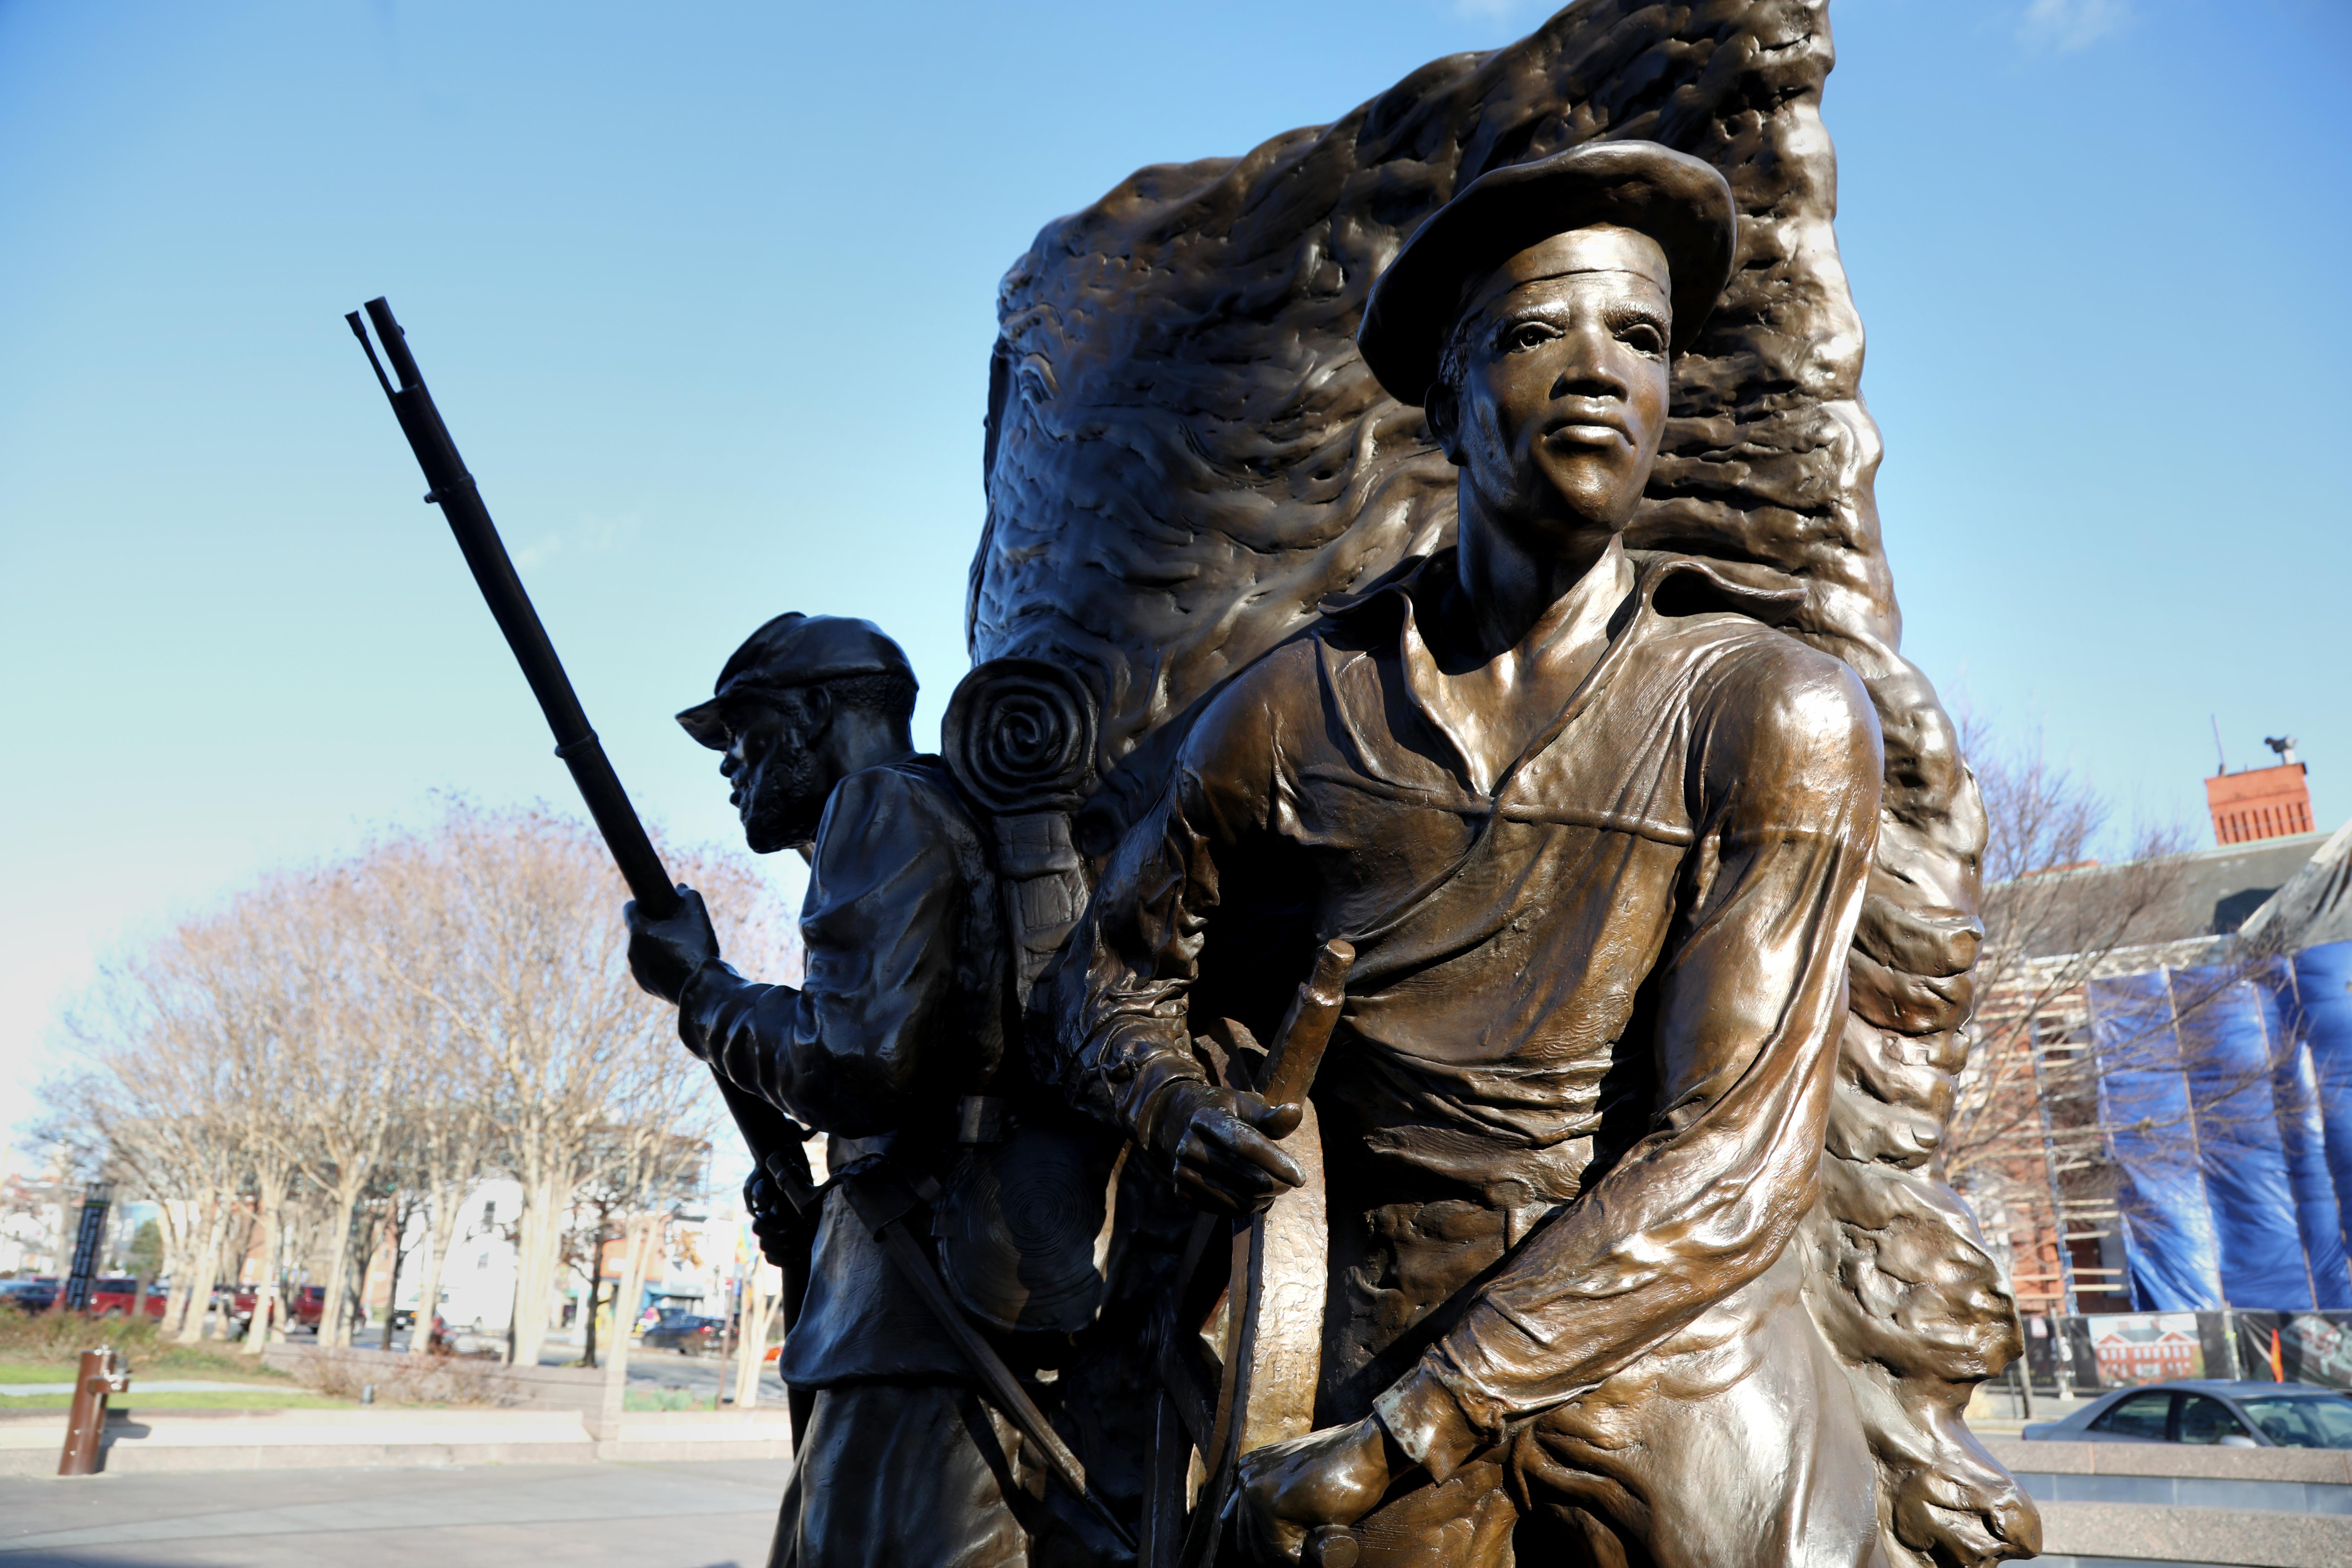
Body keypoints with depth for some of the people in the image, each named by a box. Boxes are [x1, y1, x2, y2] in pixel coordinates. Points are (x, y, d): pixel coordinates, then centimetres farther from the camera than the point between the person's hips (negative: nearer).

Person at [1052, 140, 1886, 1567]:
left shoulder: (1773, 716, -9)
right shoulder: (1290, 717, -2)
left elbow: (1731, 1166, -15)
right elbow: (1118, 969, 14)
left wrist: (1385, 1444, -16)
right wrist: (1179, 1106, -7)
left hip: (1691, 1417, -1)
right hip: (1395, 1401, 2)